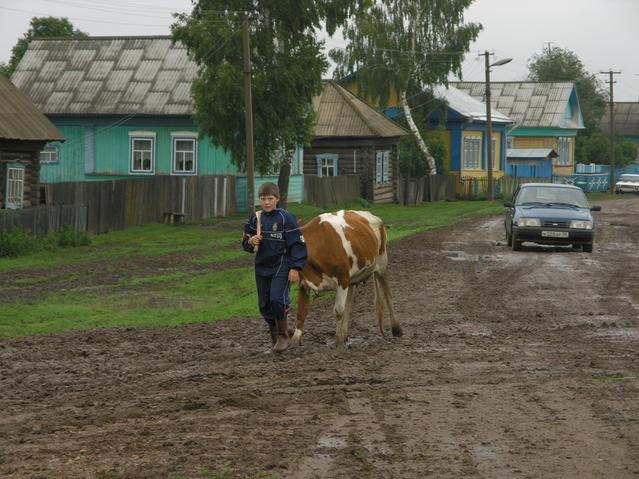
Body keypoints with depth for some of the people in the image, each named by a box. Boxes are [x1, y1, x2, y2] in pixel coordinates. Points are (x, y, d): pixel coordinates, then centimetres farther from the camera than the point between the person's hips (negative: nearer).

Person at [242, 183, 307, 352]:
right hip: (262, 267, 5)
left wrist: (295, 268, -12)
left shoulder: (286, 218, -8)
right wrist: (250, 242, -9)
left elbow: (297, 243, -8)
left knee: (277, 300, -20)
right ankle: (274, 338, 25)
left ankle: (283, 336, -2)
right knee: (264, 305, 7)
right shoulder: (255, 218, 6)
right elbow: (245, 242, 16)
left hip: (282, 267, -5)